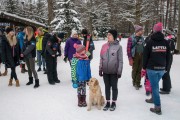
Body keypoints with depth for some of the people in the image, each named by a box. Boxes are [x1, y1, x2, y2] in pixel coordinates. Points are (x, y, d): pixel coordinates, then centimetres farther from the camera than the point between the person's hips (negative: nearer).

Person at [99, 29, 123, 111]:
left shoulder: (118, 46, -7)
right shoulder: (104, 46, 4)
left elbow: (120, 60, -6)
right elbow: (101, 58, 9)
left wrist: (119, 71, -9)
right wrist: (100, 69, 7)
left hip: (114, 71, -3)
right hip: (105, 71, 4)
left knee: (114, 87, 10)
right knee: (107, 87, 13)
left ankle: (113, 103, 26)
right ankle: (107, 102, 27)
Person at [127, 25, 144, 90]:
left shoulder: (142, 38, 9)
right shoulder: (131, 38, -8)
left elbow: (143, 47, 15)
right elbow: (128, 48, -10)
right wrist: (130, 58, -13)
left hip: (141, 56, 5)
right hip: (135, 56, -5)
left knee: (139, 70, 8)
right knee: (135, 70, 3)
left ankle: (138, 83, 19)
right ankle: (134, 81, 24)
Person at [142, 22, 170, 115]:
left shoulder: (150, 42, -8)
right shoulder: (166, 43, 5)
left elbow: (145, 56, -6)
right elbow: (168, 57, 9)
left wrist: (144, 67, 4)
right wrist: (166, 67, 18)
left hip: (152, 68, -5)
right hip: (162, 68, 5)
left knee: (154, 86, -2)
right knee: (155, 84, 22)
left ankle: (158, 108, 0)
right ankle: (153, 99, 38)